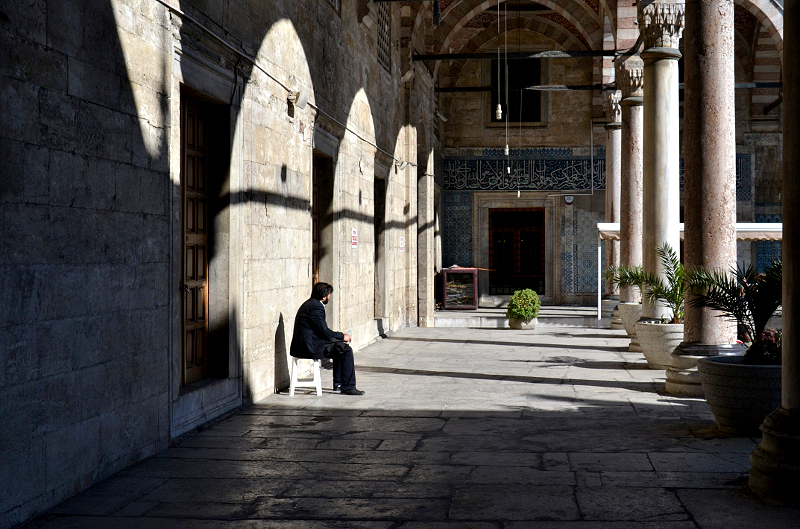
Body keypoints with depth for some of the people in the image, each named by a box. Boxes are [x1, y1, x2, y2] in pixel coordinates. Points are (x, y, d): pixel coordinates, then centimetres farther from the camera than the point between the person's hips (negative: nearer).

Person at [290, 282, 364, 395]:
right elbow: (324, 332, -17)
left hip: (306, 344, 11)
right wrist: (342, 336, -3)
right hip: (309, 347, -11)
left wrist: (340, 336, 12)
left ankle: (338, 384, 24)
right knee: (346, 350, -8)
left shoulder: (310, 304, 16)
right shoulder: (315, 307, -17)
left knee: (340, 346, 22)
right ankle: (348, 387, -4)